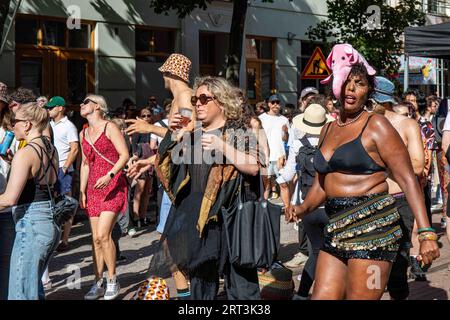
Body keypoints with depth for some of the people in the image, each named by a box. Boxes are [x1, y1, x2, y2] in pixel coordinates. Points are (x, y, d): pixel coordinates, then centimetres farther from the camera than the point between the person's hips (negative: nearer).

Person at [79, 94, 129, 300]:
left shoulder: (109, 127, -4)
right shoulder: (83, 134, 16)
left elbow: (124, 155, -11)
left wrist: (110, 175, -23)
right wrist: (82, 191, 13)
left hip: (113, 186, -6)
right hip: (94, 189, 6)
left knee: (103, 234, -15)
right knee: (96, 239, 4)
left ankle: (112, 281, -2)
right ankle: (98, 284, 11)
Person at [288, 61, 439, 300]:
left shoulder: (376, 126, -4)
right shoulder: (327, 131, 16)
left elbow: (408, 180, -9)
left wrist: (426, 233, -17)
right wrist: (304, 208, 4)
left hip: (372, 225, -7)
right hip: (336, 228, 7)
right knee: (322, 296, 4)